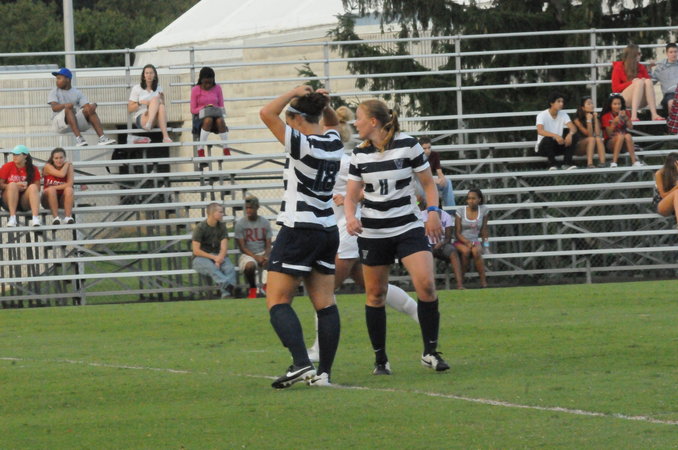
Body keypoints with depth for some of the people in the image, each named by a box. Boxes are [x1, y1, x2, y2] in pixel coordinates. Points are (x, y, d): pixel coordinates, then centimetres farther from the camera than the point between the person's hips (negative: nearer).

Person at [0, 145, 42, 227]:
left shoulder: (33, 169, 3)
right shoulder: (7, 167, 1)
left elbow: (37, 188, 1)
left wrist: (26, 187, -18)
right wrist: (16, 186, -17)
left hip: (25, 202, 1)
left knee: (33, 187, -26)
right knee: (12, 184, -29)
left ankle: (35, 218, -43)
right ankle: (12, 217, -39)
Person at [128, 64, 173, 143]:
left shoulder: (159, 88, 17)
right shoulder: (137, 88, 7)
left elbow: (162, 106, 18)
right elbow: (129, 110, 4)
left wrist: (162, 100, -3)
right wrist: (140, 103, -13)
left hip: (156, 119, 3)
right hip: (140, 118, -3)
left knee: (161, 107, -34)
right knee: (155, 99, -28)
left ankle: (165, 136, -50)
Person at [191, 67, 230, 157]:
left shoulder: (217, 88, 9)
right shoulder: (195, 90, 1)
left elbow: (221, 106, 11)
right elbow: (193, 110, 0)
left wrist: (217, 110, -13)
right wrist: (204, 108, -18)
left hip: (216, 115, 2)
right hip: (201, 116, -2)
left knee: (220, 120, -35)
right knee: (208, 120, -39)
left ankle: (226, 151, -28)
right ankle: (200, 150, -35)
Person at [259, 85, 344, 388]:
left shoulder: (302, 144, -16)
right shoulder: (334, 143, 6)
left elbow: (267, 114, -22)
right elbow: (332, 123, 31)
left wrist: (294, 93, -9)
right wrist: (324, 104, 12)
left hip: (298, 230, -8)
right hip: (328, 230, 8)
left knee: (277, 301, -6)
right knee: (325, 304, 6)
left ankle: (301, 363, -21)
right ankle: (324, 372, 3)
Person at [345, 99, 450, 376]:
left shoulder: (407, 145, -6)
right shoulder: (360, 154, 3)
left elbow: (428, 183, 3)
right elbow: (351, 194, 8)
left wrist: (433, 212, -12)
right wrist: (350, 217, -12)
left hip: (408, 227, -3)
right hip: (372, 232, 3)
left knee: (426, 284, -18)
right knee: (375, 294, 3)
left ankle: (430, 352, -8)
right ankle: (380, 360, 14)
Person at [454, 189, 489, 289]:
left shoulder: (483, 210, 5)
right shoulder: (461, 211, -1)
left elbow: (483, 229, 12)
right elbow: (457, 232, -4)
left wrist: (485, 241, -2)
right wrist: (467, 242, -19)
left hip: (475, 241, 1)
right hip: (461, 242, -1)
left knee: (476, 251, -35)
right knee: (466, 251, -36)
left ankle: (483, 281, -32)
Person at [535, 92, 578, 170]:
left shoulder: (563, 115, 1)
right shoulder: (542, 115, -14)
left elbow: (573, 128, -12)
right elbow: (540, 131, -31)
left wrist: (570, 134, -38)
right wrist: (555, 136, -46)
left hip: (557, 146, 4)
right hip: (543, 146, -4)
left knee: (570, 139, -23)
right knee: (548, 139, -37)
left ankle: (568, 164, -28)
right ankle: (553, 164, -27)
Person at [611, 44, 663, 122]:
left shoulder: (641, 68, 15)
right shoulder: (619, 67, 3)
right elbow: (615, 89, -4)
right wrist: (632, 83, -14)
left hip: (640, 102, 4)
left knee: (648, 81, -24)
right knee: (638, 81, -29)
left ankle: (654, 114, -43)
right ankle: (634, 115, -48)